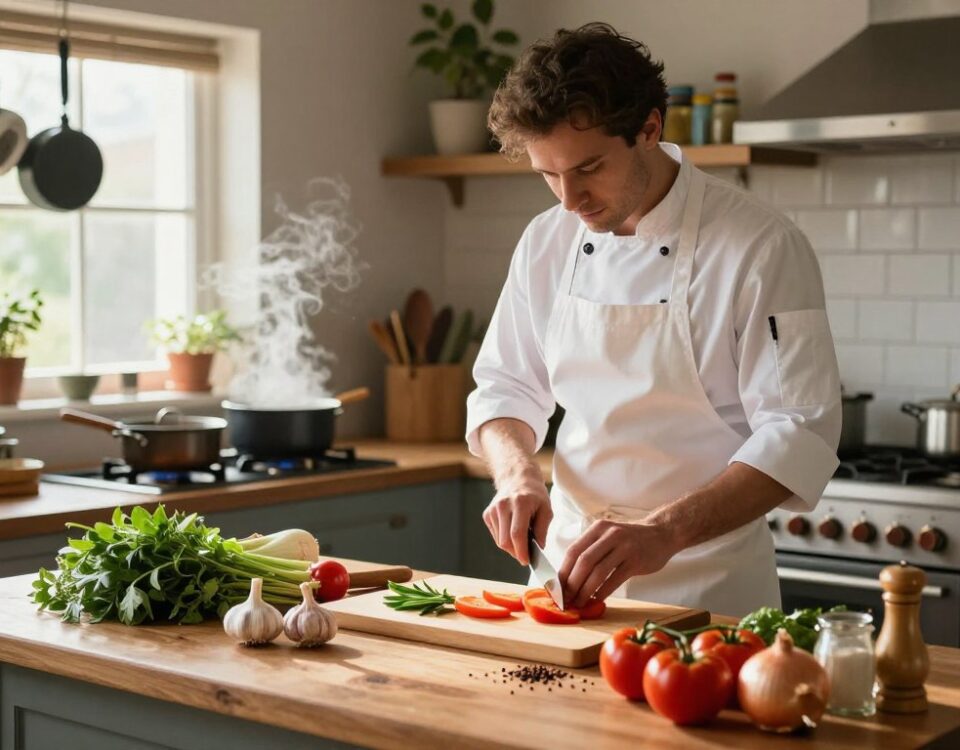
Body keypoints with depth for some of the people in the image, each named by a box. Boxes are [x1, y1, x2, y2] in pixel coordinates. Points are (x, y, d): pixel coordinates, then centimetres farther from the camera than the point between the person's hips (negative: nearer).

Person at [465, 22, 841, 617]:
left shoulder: (764, 248, -16)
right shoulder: (547, 243, 1)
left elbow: (799, 436, -20)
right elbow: (504, 388, 10)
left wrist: (663, 533, -31)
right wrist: (517, 472, -12)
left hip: (705, 584, -4)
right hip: (572, 563, 5)